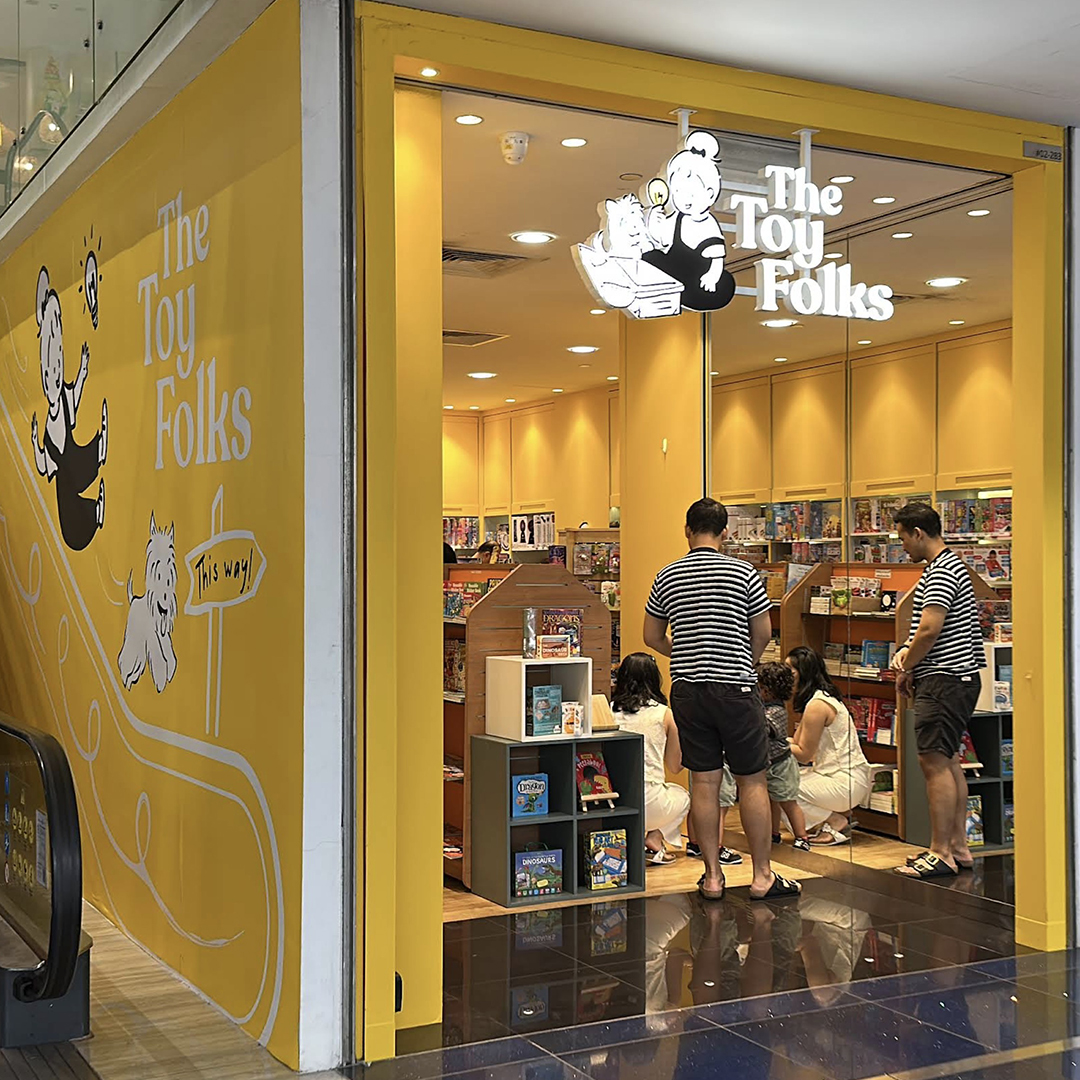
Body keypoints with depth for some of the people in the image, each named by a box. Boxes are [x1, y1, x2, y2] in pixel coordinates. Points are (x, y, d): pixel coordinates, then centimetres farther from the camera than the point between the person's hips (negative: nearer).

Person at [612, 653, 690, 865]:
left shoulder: (609, 710, 3)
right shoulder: (664, 714, -1)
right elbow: (675, 766, 12)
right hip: (648, 802, -2)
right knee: (682, 795, 31)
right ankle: (655, 836, 8)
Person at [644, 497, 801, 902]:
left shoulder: (666, 577, 4)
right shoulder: (744, 573, -5)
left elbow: (653, 637, 11)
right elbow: (763, 633, 0)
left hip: (687, 690, 3)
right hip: (736, 688, -3)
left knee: (704, 782, 7)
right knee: (752, 781, 5)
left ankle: (712, 876, 11)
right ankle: (762, 875, 10)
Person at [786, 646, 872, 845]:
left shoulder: (817, 705, -18)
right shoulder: (825, 698, 13)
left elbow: (804, 754, -13)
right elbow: (797, 741, 10)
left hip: (846, 782, -10)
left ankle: (836, 822, -3)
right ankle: (838, 814, 11)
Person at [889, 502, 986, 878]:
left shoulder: (942, 572, -15)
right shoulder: (946, 566, 19)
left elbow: (930, 629, -22)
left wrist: (907, 671, -8)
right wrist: (907, 653, 9)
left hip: (944, 679, -11)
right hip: (956, 679, 11)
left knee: (934, 762, -10)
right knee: (948, 763, 13)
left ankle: (941, 854, -7)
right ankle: (958, 848, 18)